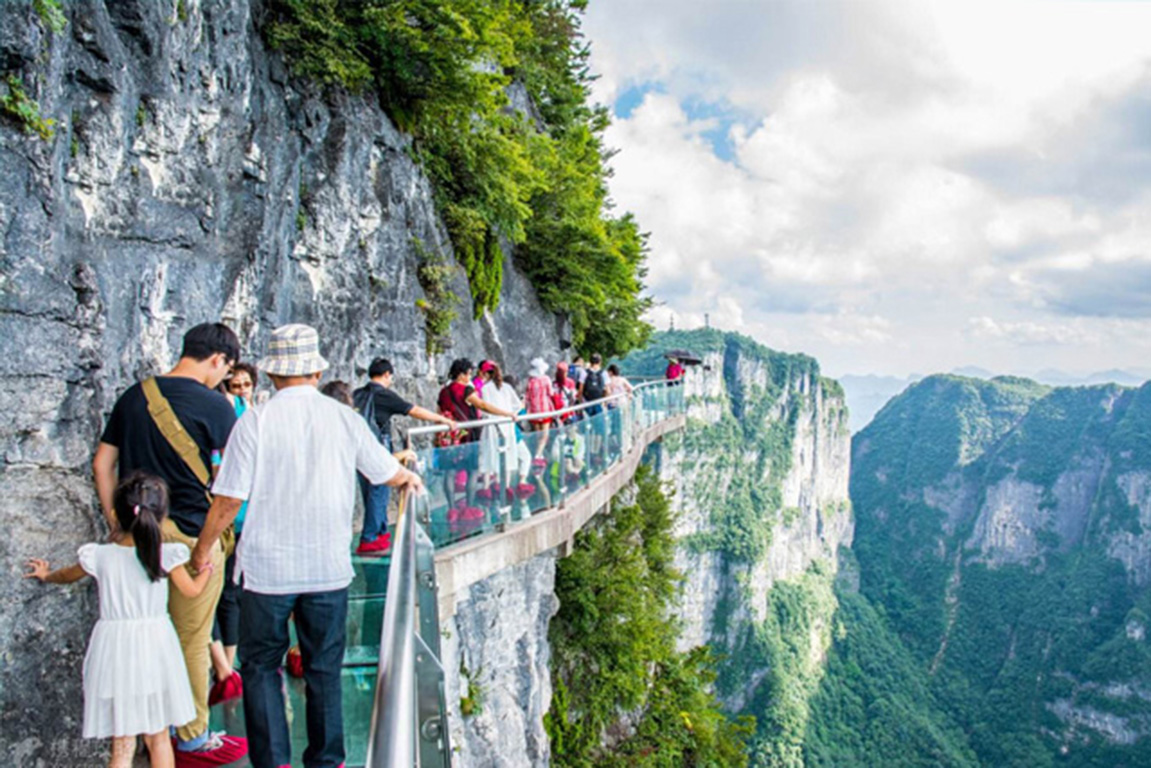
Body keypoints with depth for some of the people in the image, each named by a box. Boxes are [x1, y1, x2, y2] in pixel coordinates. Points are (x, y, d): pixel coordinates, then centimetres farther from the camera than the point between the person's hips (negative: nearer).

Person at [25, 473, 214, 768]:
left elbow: (67, 575, 17)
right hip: (154, 648, 0)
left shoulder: (100, 556, -6)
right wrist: (207, 570, 27)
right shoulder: (166, 555, -9)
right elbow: (192, 590, 6)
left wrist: (46, 574, 39)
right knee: (159, 738, 16)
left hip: (115, 650, 0)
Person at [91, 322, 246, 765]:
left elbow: (102, 465, 10)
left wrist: (115, 523, 15)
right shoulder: (212, 404, -12)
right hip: (190, 534, -6)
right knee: (191, 641, 5)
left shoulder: (134, 396, 7)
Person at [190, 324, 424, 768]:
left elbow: (229, 499, -9)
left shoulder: (255, 422, -9)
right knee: (324, 669, 14)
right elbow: (387, 472, 13)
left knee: (261, 664, 14)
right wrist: (410, 479, 36)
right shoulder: (344, 418, -1)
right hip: (329, 566, 2)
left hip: (267, 567, -2)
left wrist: (203, 549, 8)